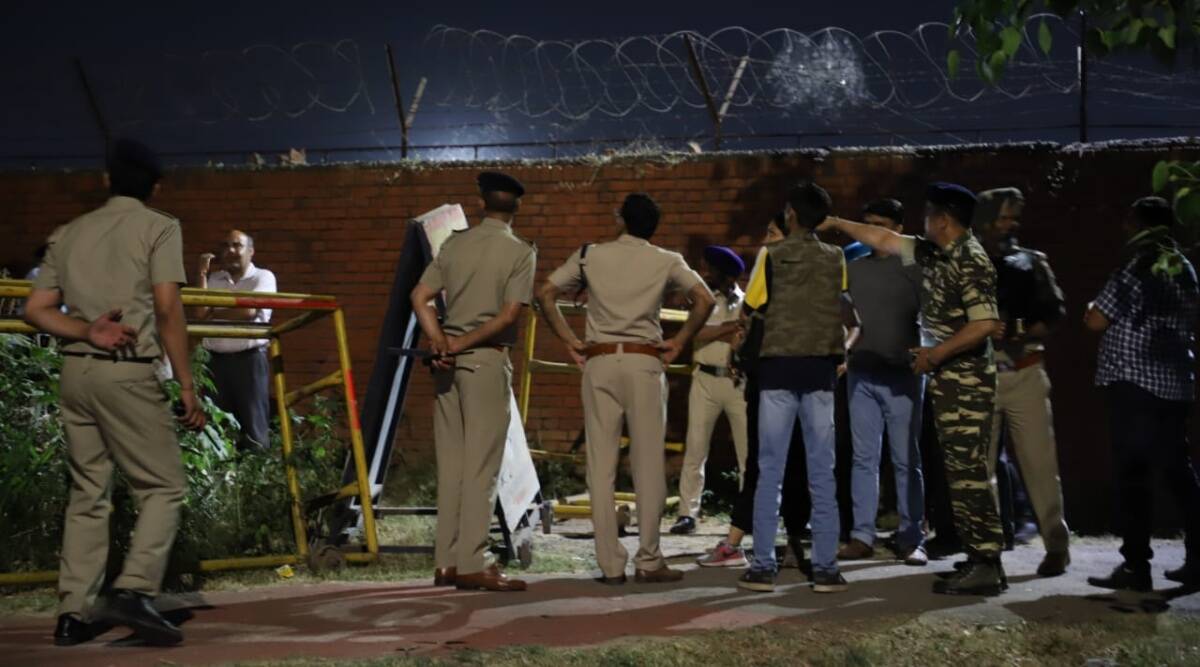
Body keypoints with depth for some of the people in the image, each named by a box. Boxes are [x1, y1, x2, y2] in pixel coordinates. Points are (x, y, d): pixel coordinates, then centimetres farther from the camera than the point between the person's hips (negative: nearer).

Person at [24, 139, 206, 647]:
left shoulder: (68, 233, 16)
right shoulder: (158, 227, 0)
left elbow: (36, 309, 8)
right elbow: (167, 309, -9)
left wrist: (87, 331, -4)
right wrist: (187, 385, -8)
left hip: (75, 370, 6)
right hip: (128, 372, -6)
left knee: (88, 493, 10)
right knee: (164, 487, 0)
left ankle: (73, 614, 7)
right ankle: (133, 591, -17)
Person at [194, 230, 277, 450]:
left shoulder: (263, 277, 2)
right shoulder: (213, 280, 14)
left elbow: (248, 311, -12)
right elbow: (200, 313, 0)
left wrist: (213, 313, 2)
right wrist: (202, 274, 2)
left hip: (249, 359, -4)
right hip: (216, 360, 4)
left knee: (253, 425, -5)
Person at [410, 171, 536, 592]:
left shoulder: (455, 244, 10)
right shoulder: (520, 252, -4)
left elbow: (420, 297, 3)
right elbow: (510, 314, -13)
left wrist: (439, 342, -6)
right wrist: (465, 344, -8)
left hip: (448, 358, 5)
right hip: (488, 358, -5)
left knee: (451, 462, 9)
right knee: (481, 465, -3)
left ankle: (445, 561, 11)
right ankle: (471, 563, -5)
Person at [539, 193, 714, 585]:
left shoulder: (590, 255, 9)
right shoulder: (666, 261, 6)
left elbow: (546, 294, 5)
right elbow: (705, 300, -4)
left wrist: (568, 340, 9)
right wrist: (678, 343, 4)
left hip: (599, 361, 1)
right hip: (645, 361, -1)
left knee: (601, 466, 2)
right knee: (648, 465, 2)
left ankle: (610, 565, 2)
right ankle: (648, 562, 2)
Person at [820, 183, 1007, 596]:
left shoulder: (971, 262, -15)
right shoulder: (934, 254, 12)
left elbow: (985, 324, -22)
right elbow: (884, 239, 23)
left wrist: (935, 353, -16)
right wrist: (837, 223, 26)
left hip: (966, 381, -9)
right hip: (947, 380, 9)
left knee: (969, 473, -10)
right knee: (962, 473, 10)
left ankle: (986, 567, -8)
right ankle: (981, 561, 14)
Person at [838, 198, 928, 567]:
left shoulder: (913, 267, 0)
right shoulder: (855, 268, 12)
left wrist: (920, 353, -16)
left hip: (902, 374, -4)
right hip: (861, 373, 4)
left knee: (906, 460, 0)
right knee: (864, 458, 4)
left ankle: (911, 539, 3)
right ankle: (862, 536, 7)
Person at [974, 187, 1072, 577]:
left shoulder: (1032, 262, 13)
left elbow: (1055, 310, 6)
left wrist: (1025, 335, -11)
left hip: (1024, 372, 0)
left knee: (1039, 460, -5)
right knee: (978, 463, 2)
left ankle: (1057, 545, -1)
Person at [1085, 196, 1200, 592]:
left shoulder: (1136, 268, -12)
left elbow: (1096, 321, -11)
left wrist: (1092, 308, 10)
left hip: (1135, 383, -7)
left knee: (1132, 474, -5)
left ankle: (1136, 566, -7)